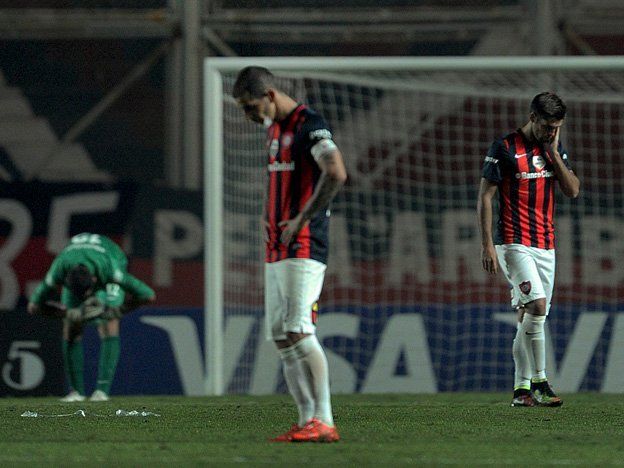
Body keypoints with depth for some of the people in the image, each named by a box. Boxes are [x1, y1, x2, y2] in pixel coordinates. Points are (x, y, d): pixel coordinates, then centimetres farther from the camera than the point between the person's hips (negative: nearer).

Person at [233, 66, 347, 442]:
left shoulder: (309, 125, -12)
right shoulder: (275, 128, 18)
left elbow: (336, 174, -27)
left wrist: (302, 219, -20)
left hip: (303, 249, -10)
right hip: (277, 250, 10)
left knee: (300, 333, -16)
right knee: (281, 338, 6)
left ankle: (323, 422, -17)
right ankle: (307, 421, 7)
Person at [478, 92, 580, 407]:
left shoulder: (554, 150, 11)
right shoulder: (504, 148, -7)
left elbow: (572, 191, 4)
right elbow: (485, 197, -6)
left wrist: (553, 153, -5)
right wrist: (486, 245, -11)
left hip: (545, 245, 6)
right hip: (514, 244, -6)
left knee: (528, 316, 6)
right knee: (536, 305, -21)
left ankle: (522, 390, 10)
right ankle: (539, 383, -18)